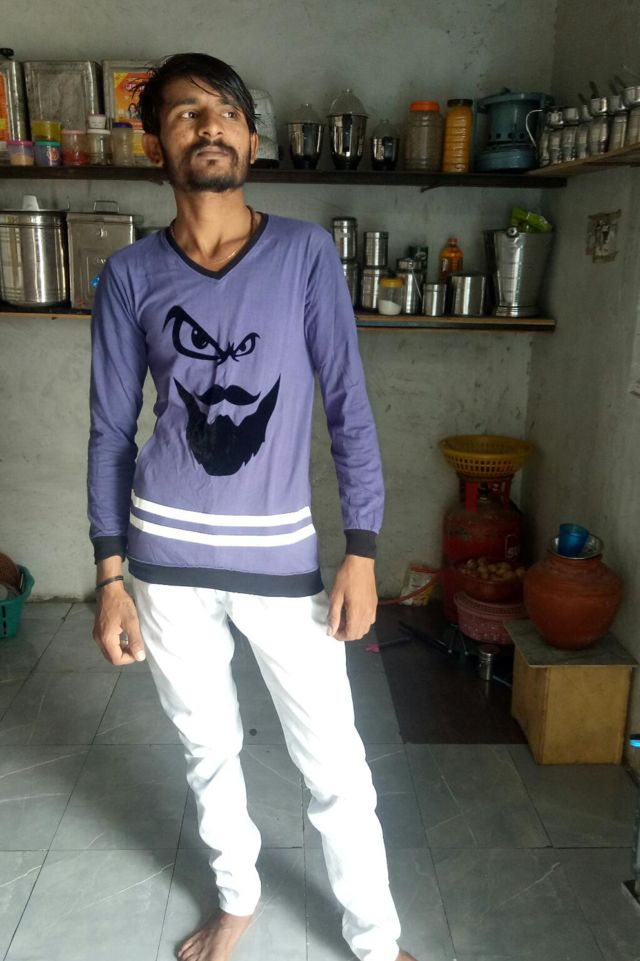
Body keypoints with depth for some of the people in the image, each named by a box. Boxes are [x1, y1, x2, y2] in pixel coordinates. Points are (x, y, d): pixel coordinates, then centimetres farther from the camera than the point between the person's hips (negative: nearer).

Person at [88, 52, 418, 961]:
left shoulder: (306, 252, -3)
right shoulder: (131, 274, 0)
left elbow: (348, 408, -3)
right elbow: (111, 432, 3)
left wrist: (361, 555, -7)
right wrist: (109, 579, 0)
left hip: (282, 550, -1)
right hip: (167, 553, 2)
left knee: (335, 765, 7)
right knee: (208, 748, 18)